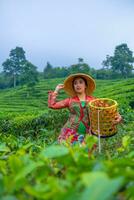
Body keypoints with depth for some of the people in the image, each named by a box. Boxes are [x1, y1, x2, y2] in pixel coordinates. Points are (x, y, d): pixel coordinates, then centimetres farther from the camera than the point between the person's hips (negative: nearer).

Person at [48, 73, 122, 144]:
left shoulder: (93, 100, 8)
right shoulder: (70, 100, 10)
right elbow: (52, 105, 11)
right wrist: (56, 91, 16)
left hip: (87, 134, 0)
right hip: (70, 133, 1)